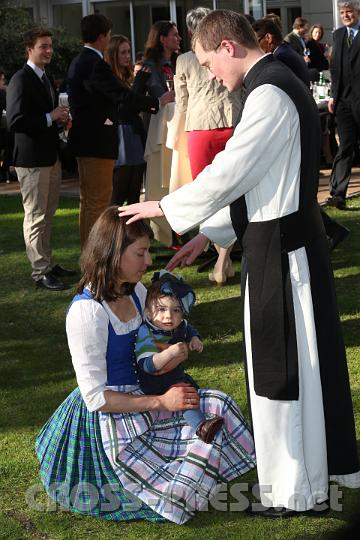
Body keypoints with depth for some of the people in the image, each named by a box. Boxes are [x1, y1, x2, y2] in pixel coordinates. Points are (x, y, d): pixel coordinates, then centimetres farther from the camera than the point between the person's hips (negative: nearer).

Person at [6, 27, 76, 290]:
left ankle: (48, 263, 28)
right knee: (36, 216, -2)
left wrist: (60, 118, 5)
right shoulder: (21, 80, -15)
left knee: (47, 214, 18)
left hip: (50, 155, 9)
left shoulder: (45, 78, 15)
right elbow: (15, 121, -23)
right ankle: (40, 271, 3)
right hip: (32, 158, -9)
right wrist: (51, 118, -20)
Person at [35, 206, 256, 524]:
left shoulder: (136, 291, 4)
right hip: (108, 423, -9)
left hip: (141, 397, 9)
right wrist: (161, 402, -20)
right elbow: (96, 397, -21)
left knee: (217, 406, -6)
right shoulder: (86, 312, -22)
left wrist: (177, 351, -2)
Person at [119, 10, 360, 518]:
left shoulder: (269, 94, -19)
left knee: (280, 367, 2)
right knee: (308, 357, 18)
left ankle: (294, 490, 14)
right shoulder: (281, 85, 14)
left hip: (279, 251, -10)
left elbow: (230, 172, -19)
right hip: (293, 243, 10)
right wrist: (207, 235, 16)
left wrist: (166, 208, -5)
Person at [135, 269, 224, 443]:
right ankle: (200, 426, -37)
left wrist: (195, 340, -3)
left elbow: (190, 330, 20)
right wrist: (169, 353, -50)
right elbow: (147, 365, -38)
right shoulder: (146, 334, -29)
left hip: (177, 375, 8)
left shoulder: (180, 326, -6)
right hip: (154, 383, -8)